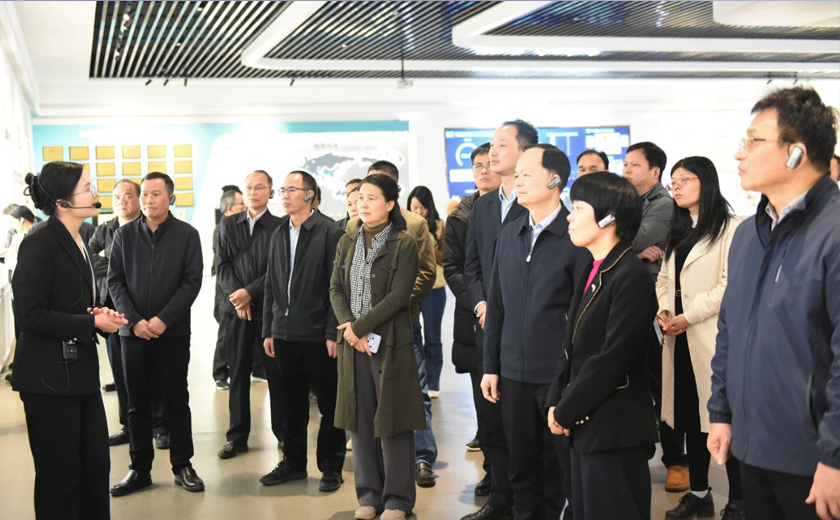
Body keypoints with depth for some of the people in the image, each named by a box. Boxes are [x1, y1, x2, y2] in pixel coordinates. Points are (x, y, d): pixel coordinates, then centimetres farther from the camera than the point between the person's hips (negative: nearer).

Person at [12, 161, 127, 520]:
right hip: (50, 375, -8)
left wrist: (98, 314, 1)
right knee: (60, 474, 3)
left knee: (96, 464, 12)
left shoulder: (76, 242, 12)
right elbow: (30, 313, -20)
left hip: (81, 370, 8)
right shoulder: (39, 244, -15)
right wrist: (91, 323, -18)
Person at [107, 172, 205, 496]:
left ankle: (182, 466, 16)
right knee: (137, 403, 8)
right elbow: (115, 281, 2)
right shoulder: (124, 234, 5)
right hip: (133, 331, 2)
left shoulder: (187, 235, -1)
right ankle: (140, 469, 17)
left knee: (177, 401, 6)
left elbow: (192, 282, -6)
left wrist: (163, 319, -15)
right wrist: (134, 321, -10)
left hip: (173, 332, -2)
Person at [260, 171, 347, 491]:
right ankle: (293, 462, 24)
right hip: (285, 332, 5)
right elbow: (271, 285, 14)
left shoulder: (329, 232, -7)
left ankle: (331, 466, 15)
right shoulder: (279, 234, 12)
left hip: (317, 333, -5)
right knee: (292, 403, 13)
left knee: (329, 403, 4)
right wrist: (268, 330, 9)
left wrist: (333, 332, -13)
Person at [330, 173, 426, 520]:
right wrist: (349, 329, -9)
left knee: (391, 421, 1)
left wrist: (359, 327, -14)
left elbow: (398, 296, -13)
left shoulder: (404, 245, -6)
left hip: (390, 344, -5)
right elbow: (336, 288, 6)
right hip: (353, 345, 5)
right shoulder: (347, 243, 11)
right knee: (359, 420, 9)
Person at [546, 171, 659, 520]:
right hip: (584, 426, 9)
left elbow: (611, 359, -20)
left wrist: (566, 412, -13)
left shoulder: (631, 276, -17)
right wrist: (556, 403, 1)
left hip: (614, 430, -9)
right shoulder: (591, 272, 11)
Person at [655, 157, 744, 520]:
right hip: (680, 339, 8)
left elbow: (731, 284, -16)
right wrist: (663, 308, -1)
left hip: (714, 336, -8)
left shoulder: (730, 228, -8)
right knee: (689, 416, 12)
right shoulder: (678, 230, 20)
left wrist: (688, 316, -16)